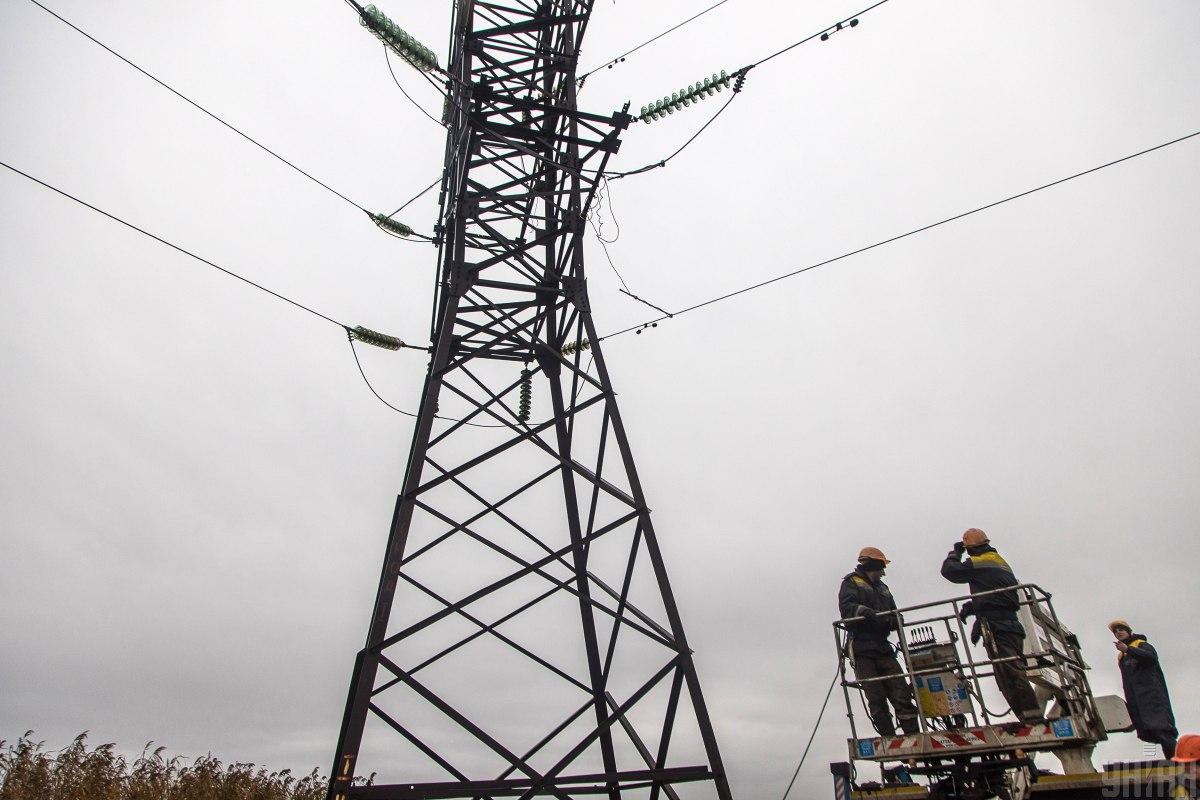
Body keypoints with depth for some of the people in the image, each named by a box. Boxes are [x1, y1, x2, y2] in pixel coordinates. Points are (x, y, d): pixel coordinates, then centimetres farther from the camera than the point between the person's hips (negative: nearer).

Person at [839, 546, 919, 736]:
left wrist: (894, 619, -4)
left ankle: (914, 734, -6)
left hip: (882, 647, 6)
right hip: (862, 649, -6)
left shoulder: (882, 587, 27)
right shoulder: (851, 583, 6)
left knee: (901, 691, -6)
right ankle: (889, 737, -7)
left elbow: (893, 613, 21)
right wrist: (864, 610, -31)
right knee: (876, 698, -8)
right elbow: (846, 607, -11)